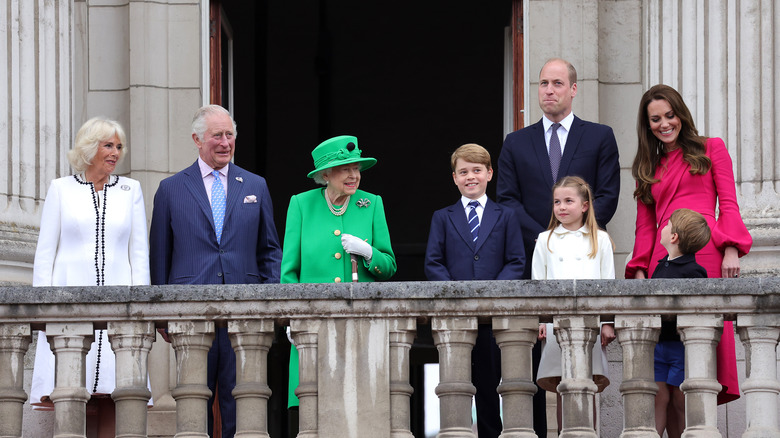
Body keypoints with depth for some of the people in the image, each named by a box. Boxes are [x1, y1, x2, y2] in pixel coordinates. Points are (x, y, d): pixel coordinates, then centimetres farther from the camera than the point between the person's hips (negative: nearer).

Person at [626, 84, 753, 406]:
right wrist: (639, 270, 6)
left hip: (706, 253, -3)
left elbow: (728, 204, 7)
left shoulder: (711, 149, 15)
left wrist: (731, 250, -7)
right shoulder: (649, 167, 24)